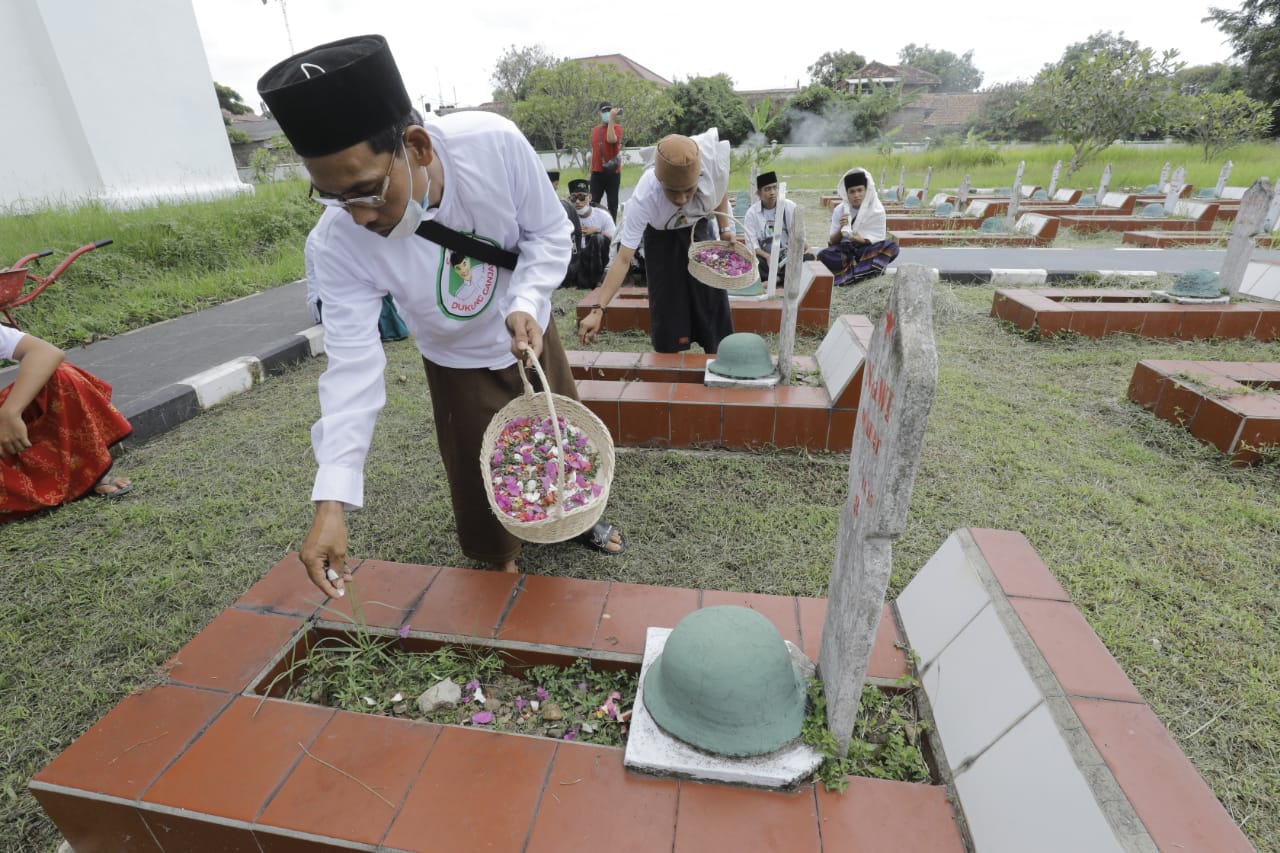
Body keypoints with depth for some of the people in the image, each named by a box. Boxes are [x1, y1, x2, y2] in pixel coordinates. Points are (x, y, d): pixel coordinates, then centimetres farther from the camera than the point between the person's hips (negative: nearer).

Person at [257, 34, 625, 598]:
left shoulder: (495, 143, -30)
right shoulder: (336, 244, -28)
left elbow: (549, 232, -15)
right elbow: (354, 363, -27)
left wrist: (526, 304, -34)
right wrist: (332, 501, -32)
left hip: (529, 332, 2)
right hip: (459, 364, -1)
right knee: (481, 485, 7)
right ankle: (500, 567, 40)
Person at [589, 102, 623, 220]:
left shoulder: (617, 127, -1)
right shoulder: (594, 129, 14)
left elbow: (611, 139, -23)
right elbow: (593, 151, 18)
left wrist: (612, 119, -21)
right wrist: (590, 170, 16)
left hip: (612, 172, -4)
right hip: (597, 172, 4)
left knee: (612, 202, 2)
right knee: (594, 201, 1)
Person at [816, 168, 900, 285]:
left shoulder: (877, 210, -4)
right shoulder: (840, 210, -2)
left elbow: (879, 241, -4)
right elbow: (832, 242, -1)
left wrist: (862, 240, -24)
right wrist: (841, 229, -21)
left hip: (867, 250, 1)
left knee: (892, 246, -30)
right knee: (824, 255, -33)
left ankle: (845, 275, -35)